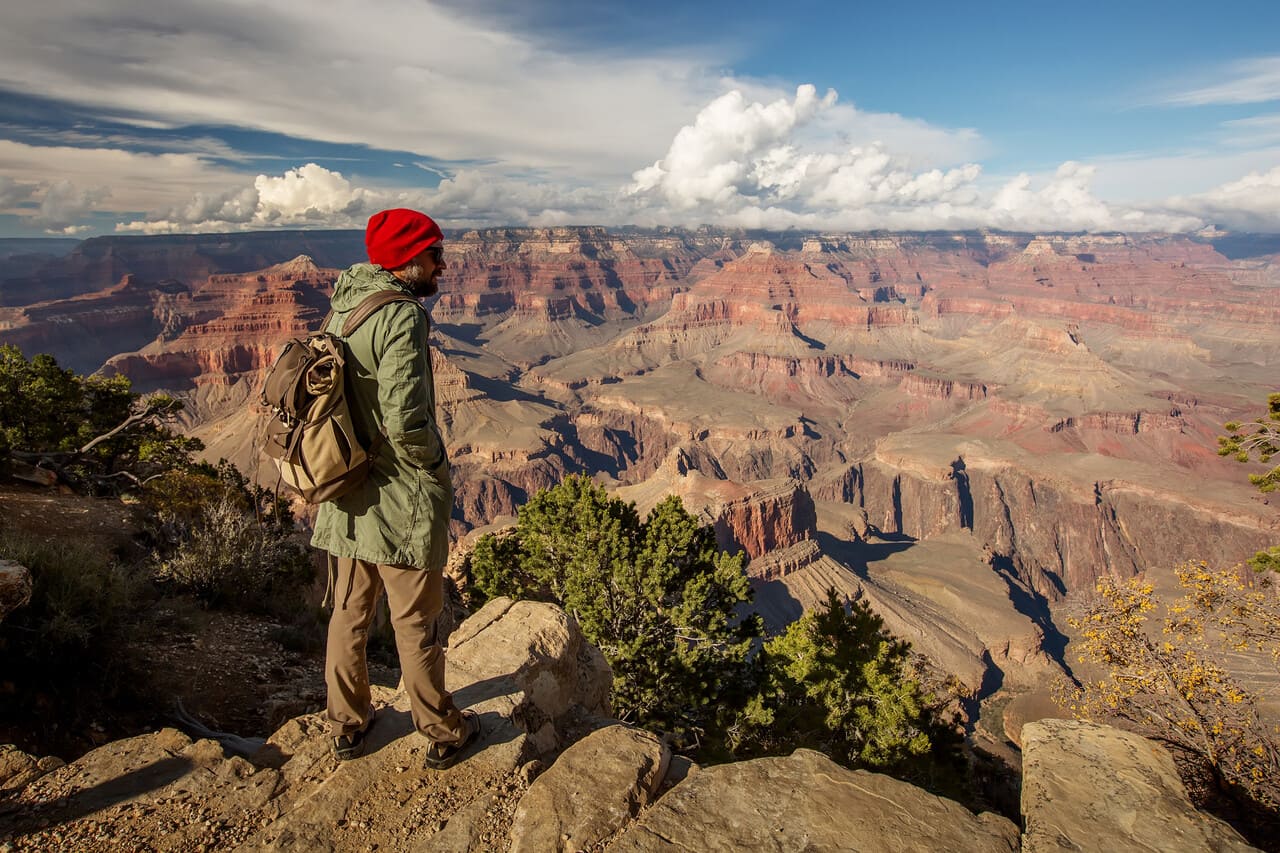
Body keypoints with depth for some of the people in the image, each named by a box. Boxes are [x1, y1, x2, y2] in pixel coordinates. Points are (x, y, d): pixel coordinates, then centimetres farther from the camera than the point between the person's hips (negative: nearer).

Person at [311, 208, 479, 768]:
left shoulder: (342, 308, 5)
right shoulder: (401, 316, -20)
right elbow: (405, 421, -28)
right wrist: (434, 460, -10)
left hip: (347, 494, 8)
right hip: (402, 500, -7)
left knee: (348, 616, 20)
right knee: (414, 623, 8)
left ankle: (347, 726, 39)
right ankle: (443, 734, 28)